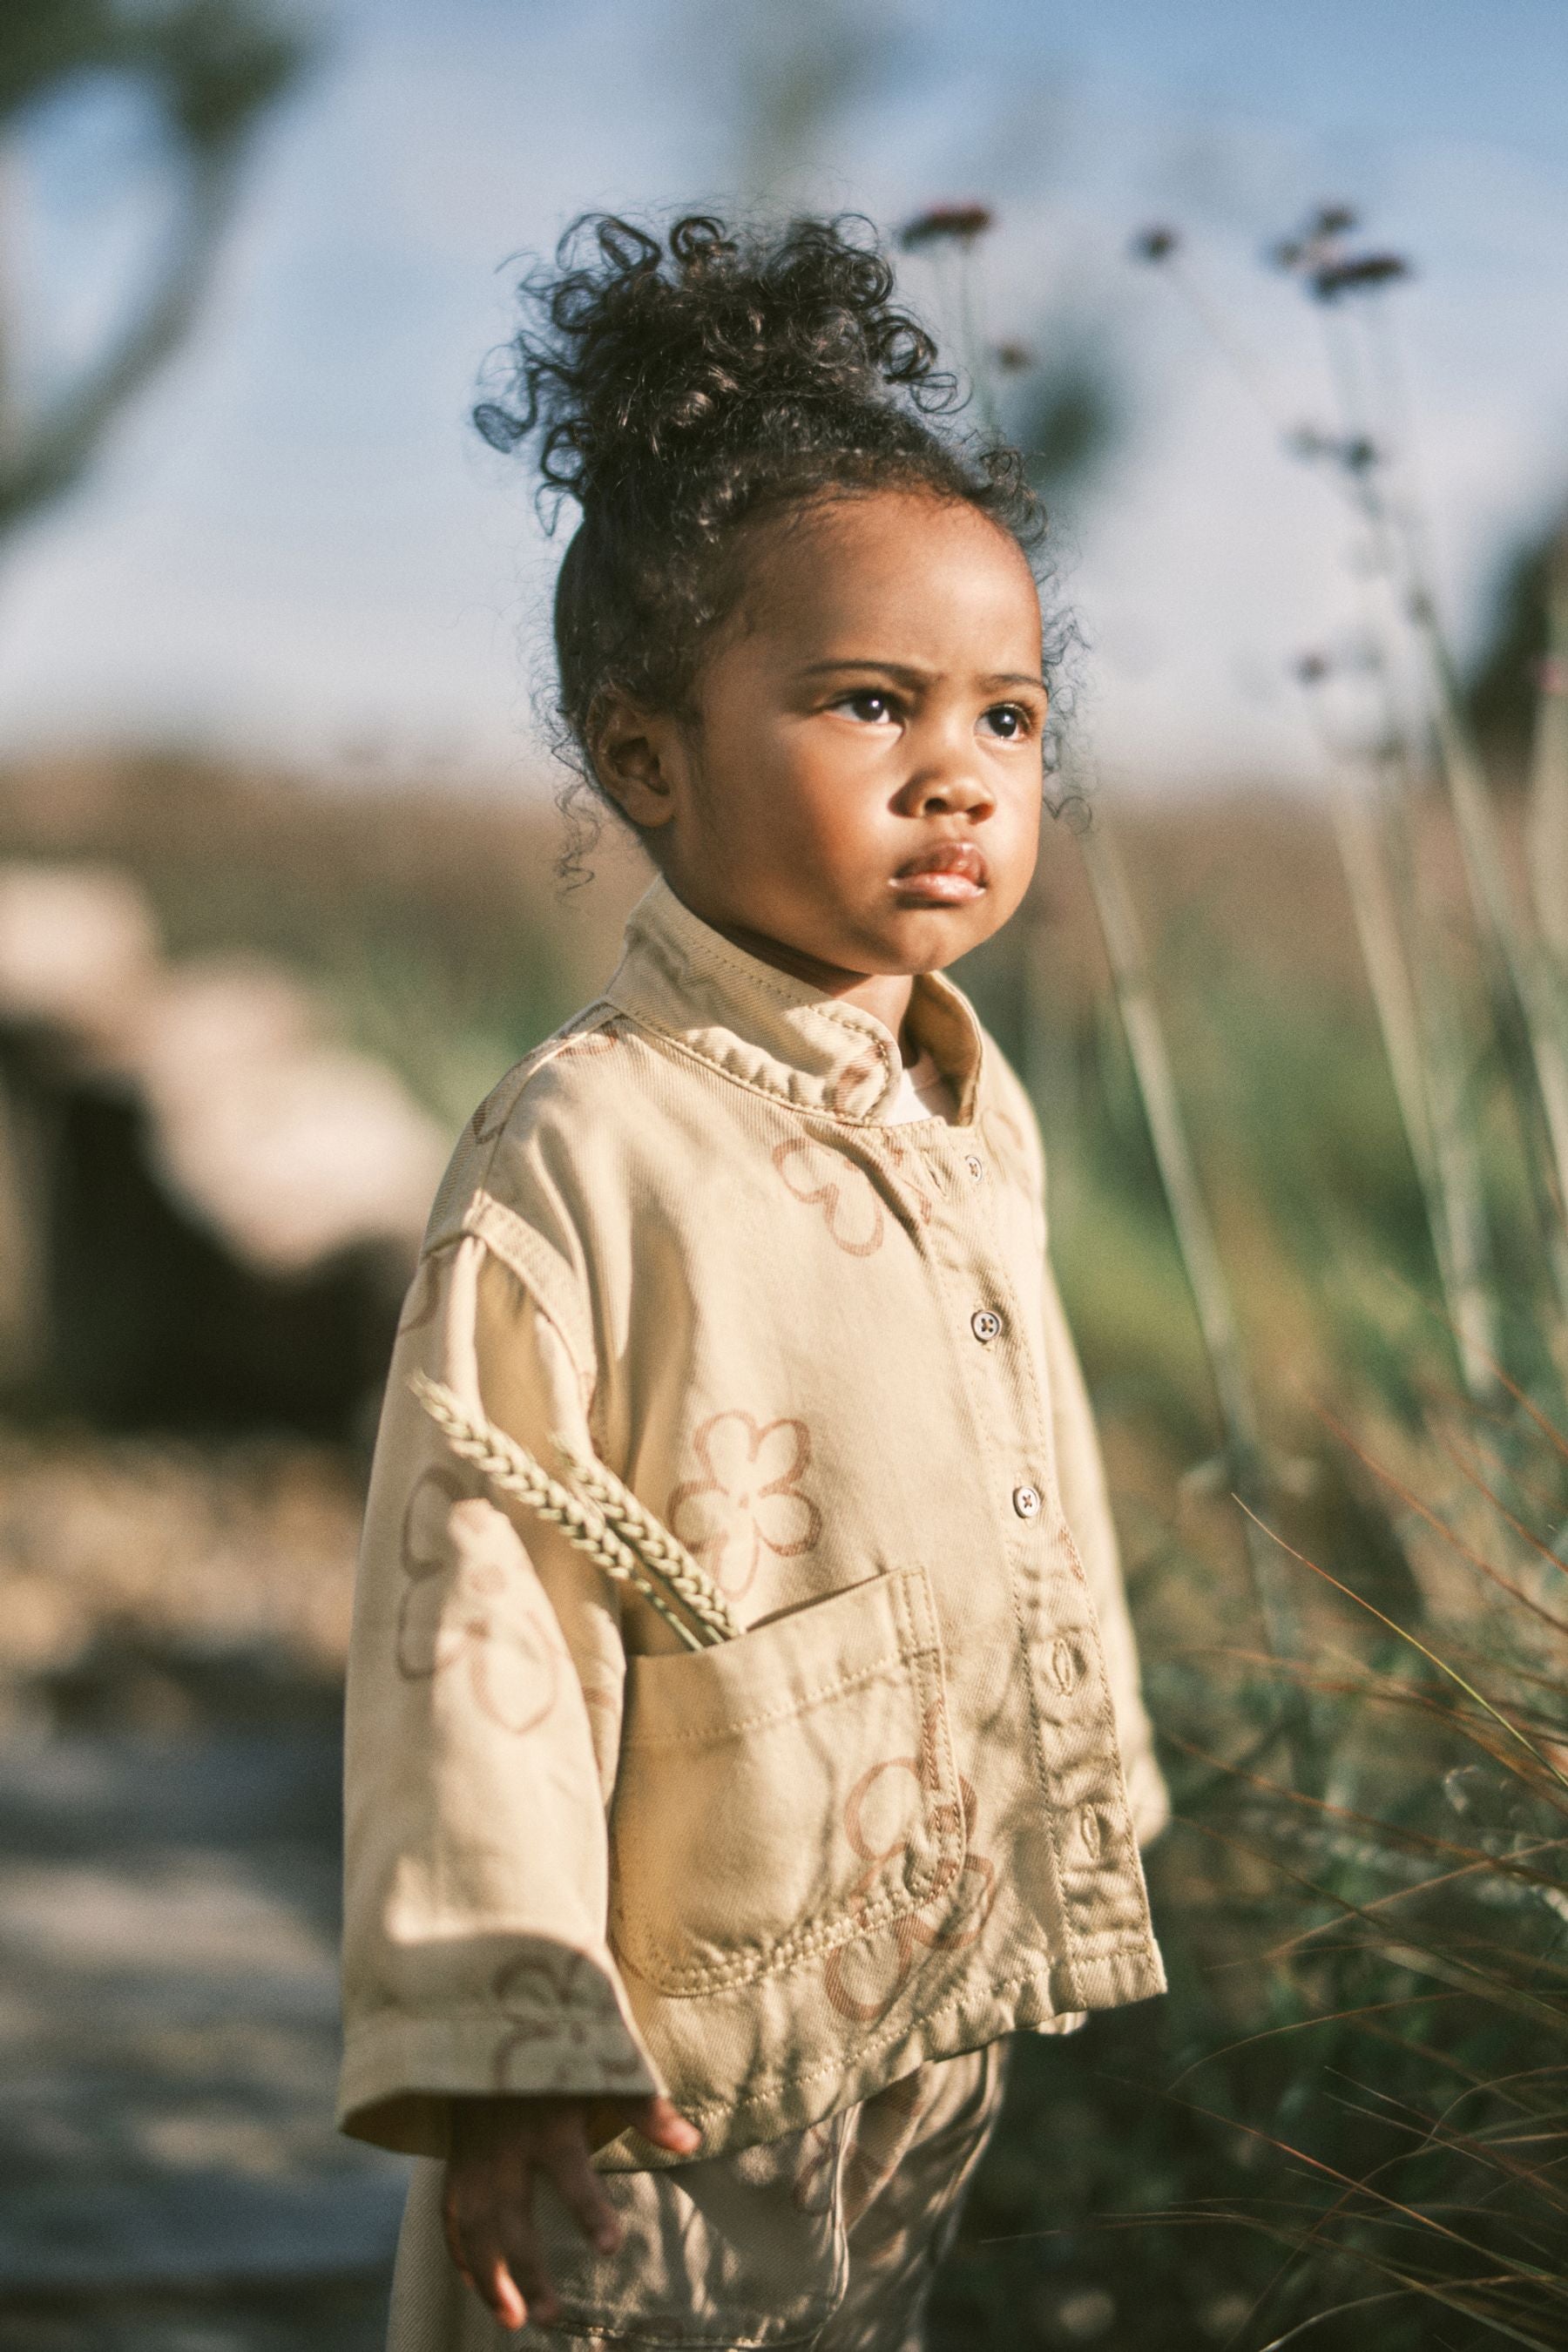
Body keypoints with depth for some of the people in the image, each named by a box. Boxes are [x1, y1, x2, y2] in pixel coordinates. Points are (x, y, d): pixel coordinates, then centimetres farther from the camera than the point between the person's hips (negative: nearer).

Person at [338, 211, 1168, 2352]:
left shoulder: (979, 1124, 3)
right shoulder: (583, 1156, -20)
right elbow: (471, 1614, -20)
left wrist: (1083, 1879, 20)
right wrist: (492, 2048, -21)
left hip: (944, 2017, 7)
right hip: (665, 2065, -7)